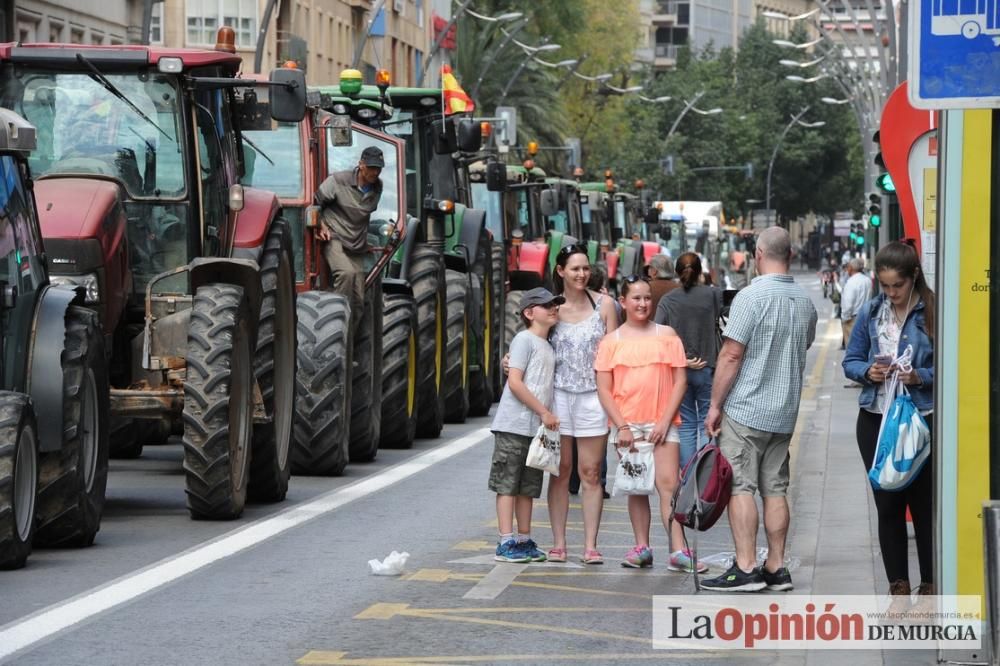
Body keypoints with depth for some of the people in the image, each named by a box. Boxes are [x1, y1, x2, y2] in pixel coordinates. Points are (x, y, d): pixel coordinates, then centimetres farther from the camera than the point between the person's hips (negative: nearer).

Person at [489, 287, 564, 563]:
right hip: (514, 424, -8)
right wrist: (544, 412, -15)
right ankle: (506, 543, -7)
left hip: (537, 427, 8)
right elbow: (515, 383, -15)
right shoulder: (525, 339, -7)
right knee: (507, 484, -5)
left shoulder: (548, 347, 17)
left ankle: (524, 540, 16)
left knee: (528, 487, 11)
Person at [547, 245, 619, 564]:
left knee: (590, 473, 0)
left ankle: (590, 545, 2)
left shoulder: (603, 304, 3)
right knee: (560, 470, 3)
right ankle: (558, 543, 8)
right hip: (557, 393, 1)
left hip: (593, 394, -1)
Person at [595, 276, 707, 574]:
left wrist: (665, 421, -7)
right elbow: (604, 389, 3)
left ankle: (678, 551, -16)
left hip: (662, 423, -2)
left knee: (668, 483, -10)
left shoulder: (666, 335, 5)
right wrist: (621, 426, -7)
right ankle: (642, 547, 13)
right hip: (627, 424, 2)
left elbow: (680, 381, 2)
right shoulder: (611, 342, 7)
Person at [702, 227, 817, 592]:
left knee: (740, 487, -5)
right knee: (775, 489, 10)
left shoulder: (752, 296, -14)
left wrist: (715, 405, -8)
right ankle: (776, 568, 10)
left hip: (746, 409, -7)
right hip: (785, 411, 7)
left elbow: (731, 356, -15)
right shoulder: (805, 301, 8)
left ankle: (745, 568, -9)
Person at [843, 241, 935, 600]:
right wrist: (867, 372, -9)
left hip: (922, 420, -4)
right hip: (876, 419, 4)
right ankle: (898, 585, 18)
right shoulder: (870, 312, 5)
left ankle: (930, 584, 12)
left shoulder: (932, 313, -9)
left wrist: (921, 377, -22)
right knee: (887, 504, 9)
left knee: (924, 503, 3)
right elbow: (851, 361, 11)